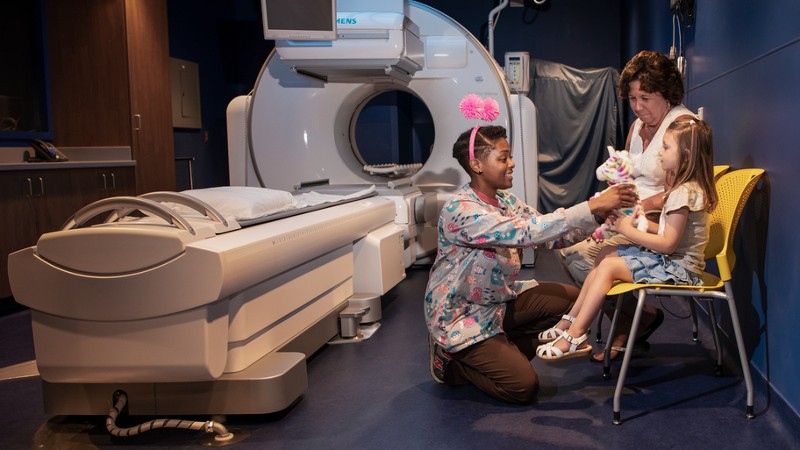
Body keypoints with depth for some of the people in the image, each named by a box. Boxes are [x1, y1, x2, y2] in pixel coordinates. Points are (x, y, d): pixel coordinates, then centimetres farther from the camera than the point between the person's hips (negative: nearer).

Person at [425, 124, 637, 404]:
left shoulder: (504, 200, 2)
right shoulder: (461, 210, -28)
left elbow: (543, 231, -5)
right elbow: (527, 232, -36)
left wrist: (601, 215, -18)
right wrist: (593, 207, -36)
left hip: (500, 300, 9)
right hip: (462, 315, -9)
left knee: (570, 297, 0)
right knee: (523, 387, -13)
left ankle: (504, 351, 10)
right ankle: (453, 362, 10)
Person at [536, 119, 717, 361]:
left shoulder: (683, 193, -22)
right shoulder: (687, 187, 11)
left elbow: (668, 244, -24)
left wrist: (629, 230, -16)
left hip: (678, 268, -11)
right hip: (670, 260, 11)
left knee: (607, 266, -17)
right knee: (605, 253, 7)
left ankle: (575, 337, -13)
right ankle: (571, 320, 5)